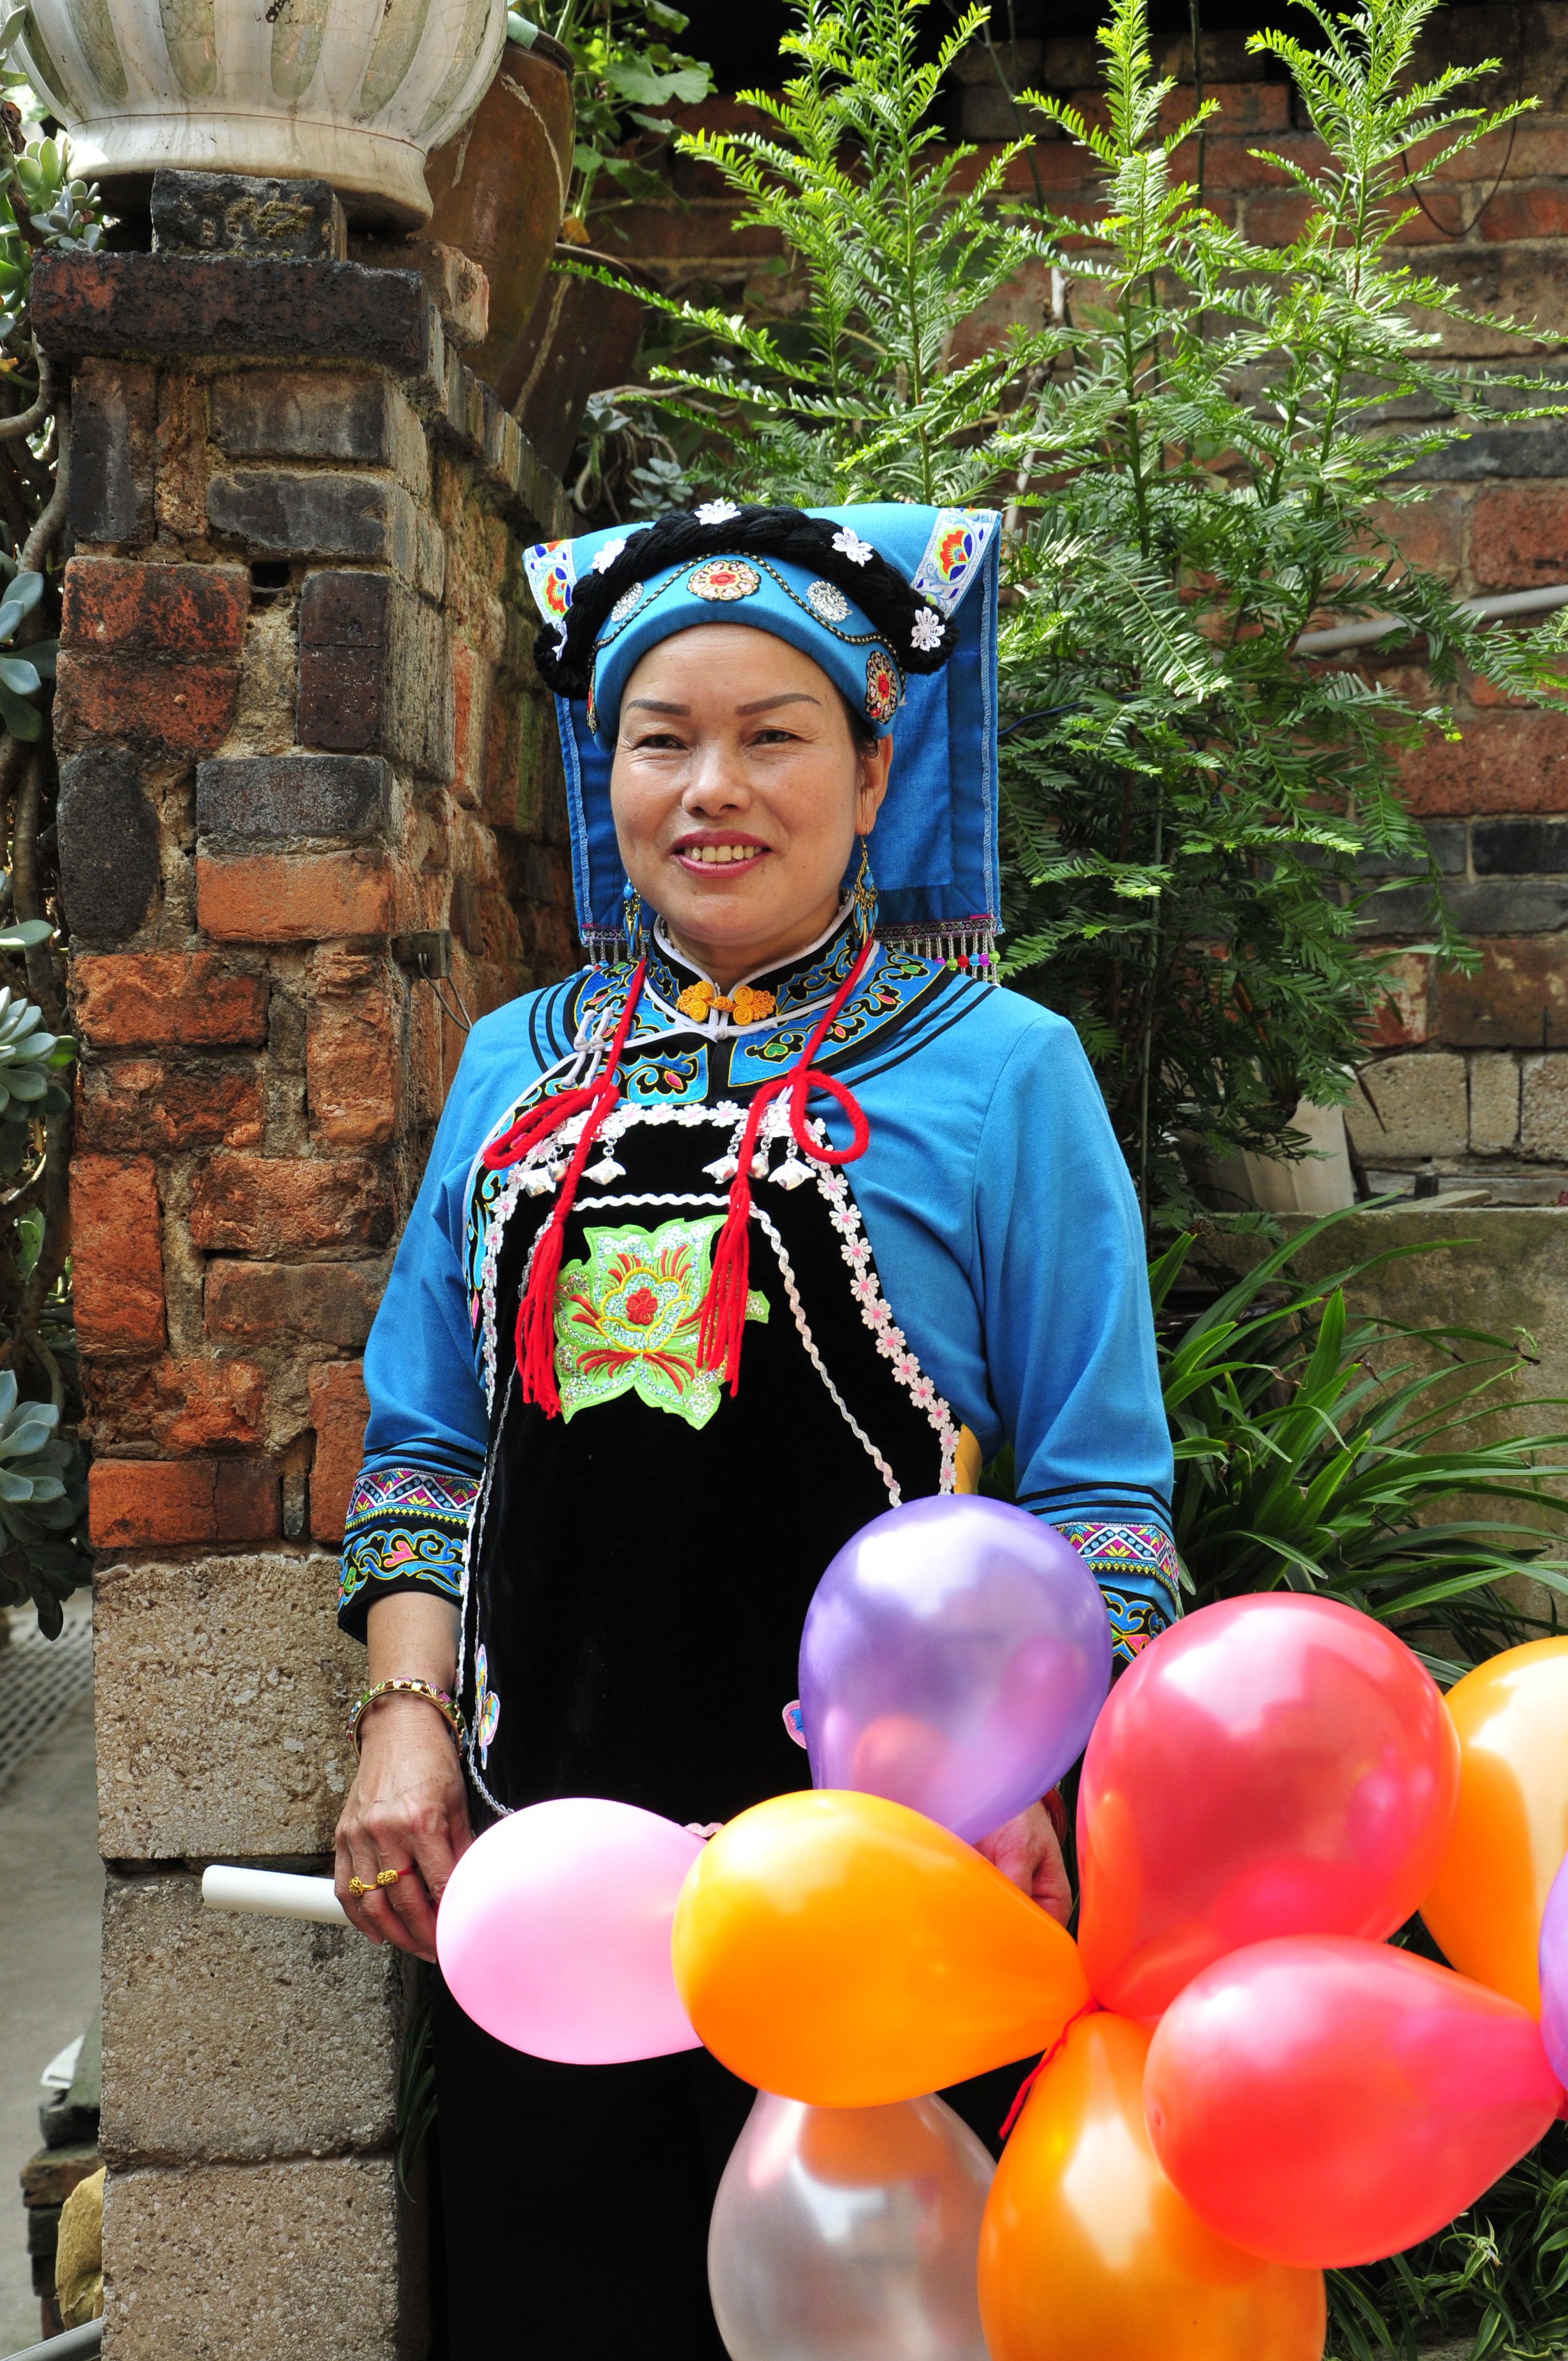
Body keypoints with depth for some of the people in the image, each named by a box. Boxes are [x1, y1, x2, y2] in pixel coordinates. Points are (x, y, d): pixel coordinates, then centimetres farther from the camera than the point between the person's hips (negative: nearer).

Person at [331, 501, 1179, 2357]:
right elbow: (426, 1439, 16)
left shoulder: (1001, 1067, 1)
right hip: (532, 1867, 4)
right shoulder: (519, 1067, 13)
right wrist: (405, 1713, 2)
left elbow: (1096, 1495, 0)